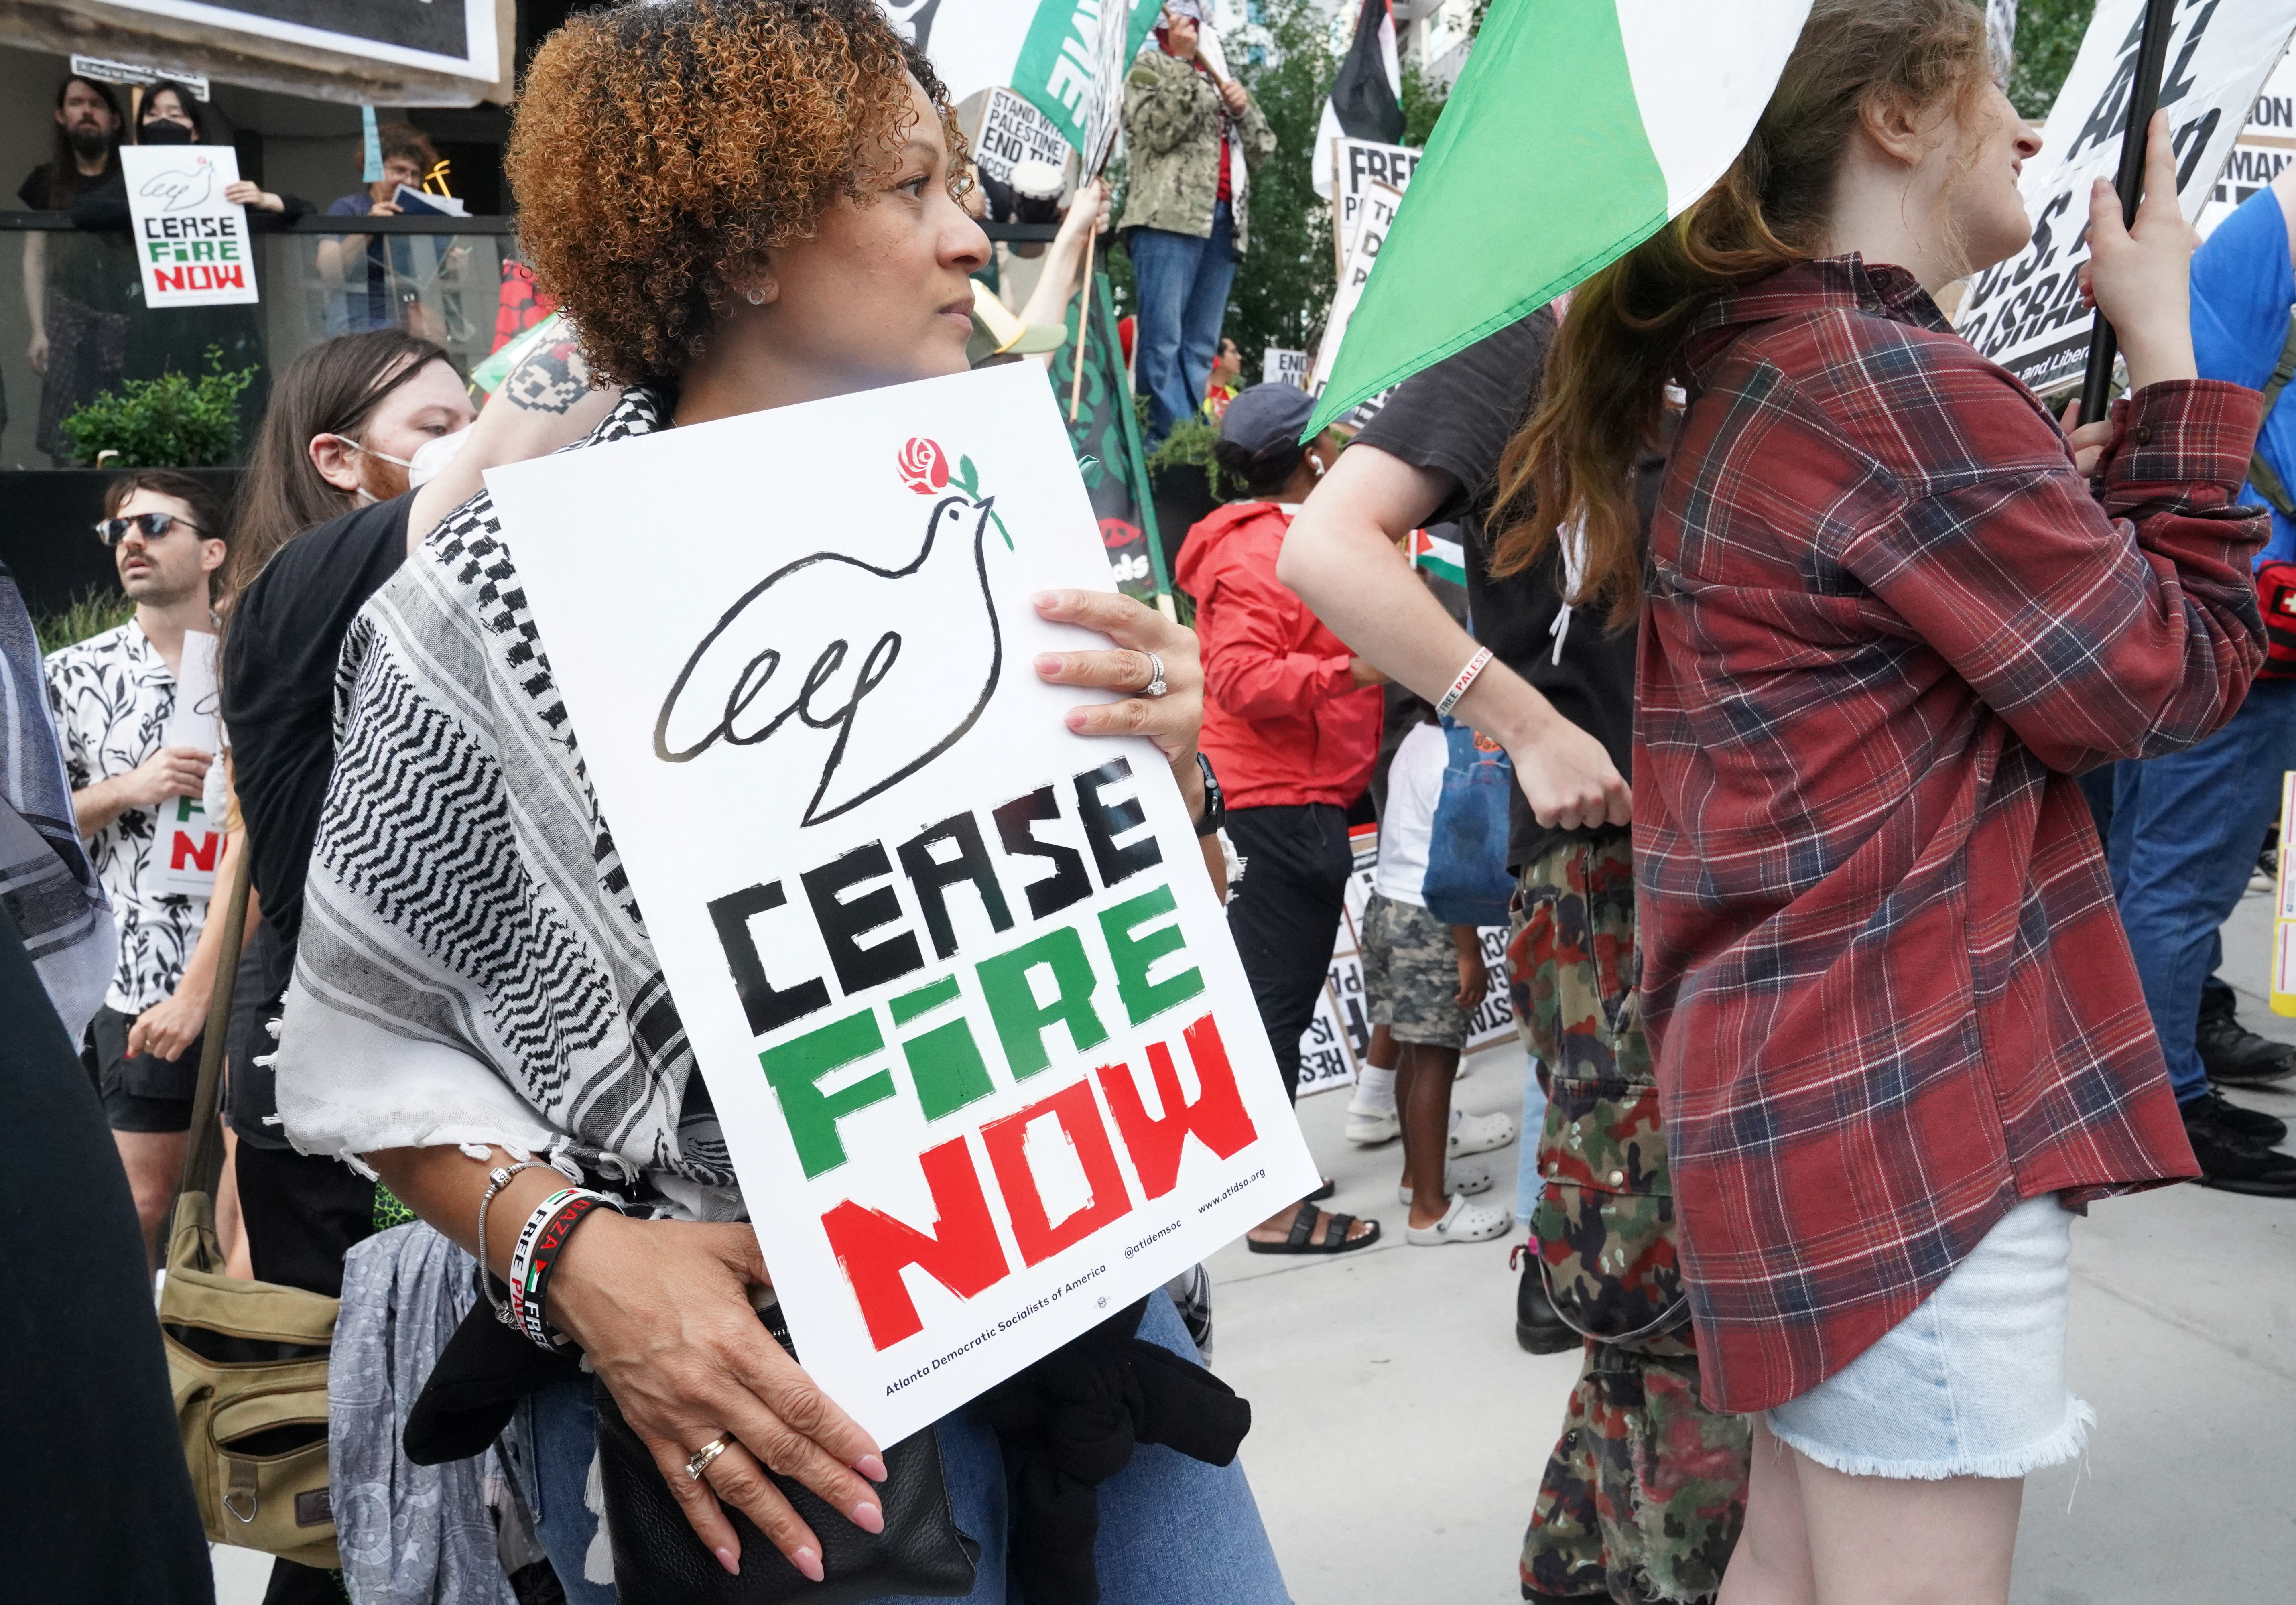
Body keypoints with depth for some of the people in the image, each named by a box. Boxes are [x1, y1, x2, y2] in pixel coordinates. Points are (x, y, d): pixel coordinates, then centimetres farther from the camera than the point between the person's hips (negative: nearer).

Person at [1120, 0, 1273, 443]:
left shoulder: (1219, 78, 30)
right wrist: (1186, 68, -8)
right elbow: (1157, 131, -6)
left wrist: (1244, 109, 6)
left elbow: (1263, 149, 23)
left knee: (1201, 345, 2)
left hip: (1224, 220, 7)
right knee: (1163, 337, -15)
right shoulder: (1148, 67, 13)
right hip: (1170, 215, -6)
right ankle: (1174, 439, -21)